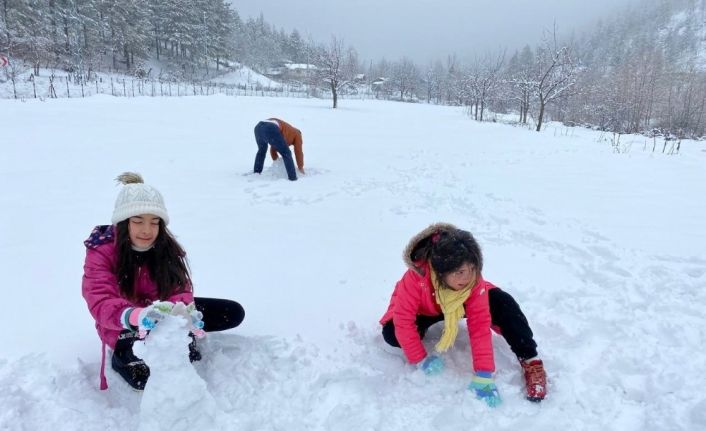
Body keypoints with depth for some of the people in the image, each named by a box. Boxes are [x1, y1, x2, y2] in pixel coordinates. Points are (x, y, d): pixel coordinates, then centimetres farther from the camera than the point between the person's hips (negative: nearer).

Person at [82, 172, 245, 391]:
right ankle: (121, 358, 1)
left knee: (234, 313, -8)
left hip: (162, 313, 4)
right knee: (145, 377, -32)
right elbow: (102, 304, -33)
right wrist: (138, 317, -55)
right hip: (126, 328, -3)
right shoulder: (101, 253, -20)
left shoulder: (166, 246, -11)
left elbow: (180, 289, -17)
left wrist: (184, 312, -43)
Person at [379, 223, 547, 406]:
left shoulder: (474, 281, -35)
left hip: (461, 304, 1)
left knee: (503, 302, -26)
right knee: (391, 334, -29)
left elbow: (480, 326, -34)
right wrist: (421, 360, -31)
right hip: (425, 311, -1)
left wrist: (483, 374, -38)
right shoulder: (416, 277, -42)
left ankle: (530, 361, -13)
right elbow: (403, 321, -35)